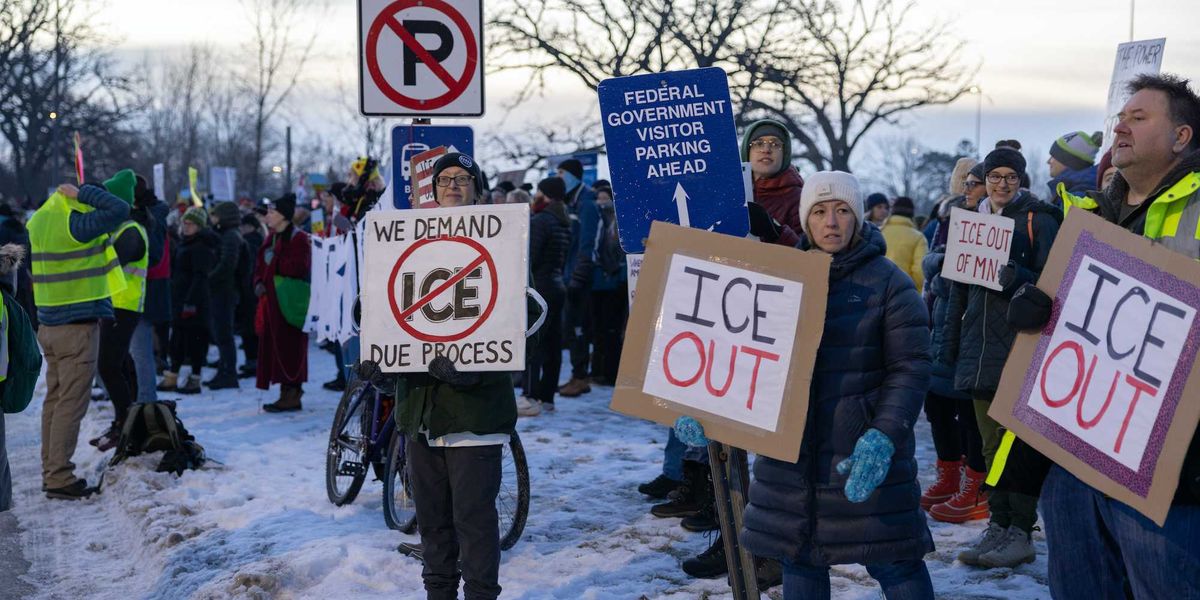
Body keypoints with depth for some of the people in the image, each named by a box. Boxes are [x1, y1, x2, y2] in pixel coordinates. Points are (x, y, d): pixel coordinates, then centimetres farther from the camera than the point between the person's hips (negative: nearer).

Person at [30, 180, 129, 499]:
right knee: (71, 403, -4)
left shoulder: (38, 222, 8)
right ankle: (60, 478, -3)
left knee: (55, 400, 16)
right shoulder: (74, 226, -17)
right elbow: (119, 209, -22)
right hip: (78, 326, -9)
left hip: (48, 325, 9)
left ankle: (51, 471, 22)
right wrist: (82, 192, -13)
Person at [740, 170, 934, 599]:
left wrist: (884, 436, -22)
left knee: (891, 559, -1)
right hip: (790, 449, 4)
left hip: (865, 452, -4)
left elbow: (910, 368, -10)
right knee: (799, 560, 12)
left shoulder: (888, 283, -5)